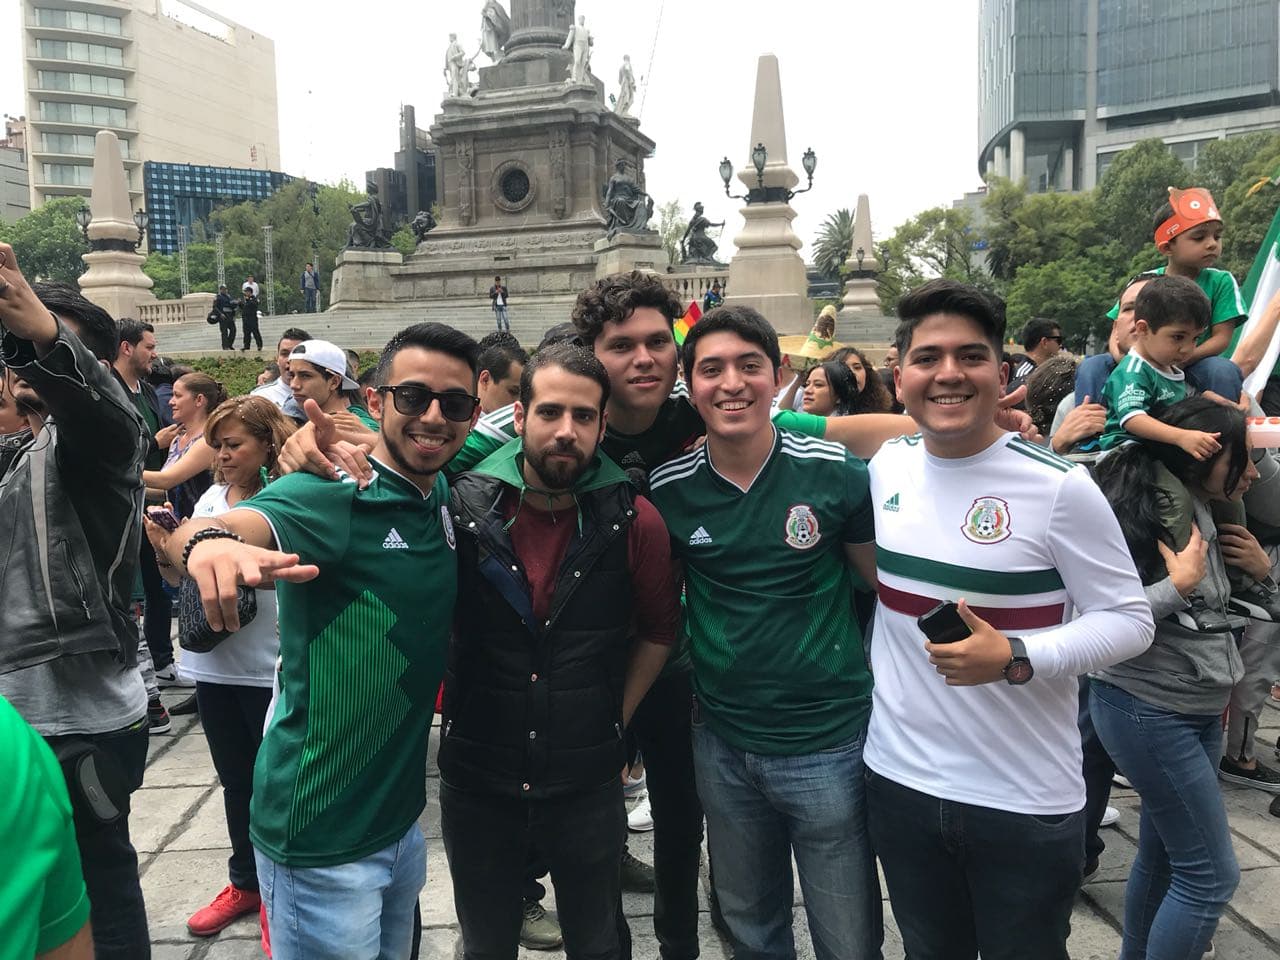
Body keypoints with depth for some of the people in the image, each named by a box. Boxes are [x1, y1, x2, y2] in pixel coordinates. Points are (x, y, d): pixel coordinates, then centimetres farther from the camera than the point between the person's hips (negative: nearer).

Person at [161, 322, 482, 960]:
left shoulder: (446, 499, 1)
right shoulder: (329, 494, -19)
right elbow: (198, 533, -35)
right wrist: (210, 540, -57)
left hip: (402, 818, 7)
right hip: (323, 840, -7)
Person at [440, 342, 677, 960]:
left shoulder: (634, 521, -10)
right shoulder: (461, 507, -12)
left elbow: (659, 628, 4)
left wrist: (615, 718, 2)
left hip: (587, 786, 0)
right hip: (476, 783, 0)